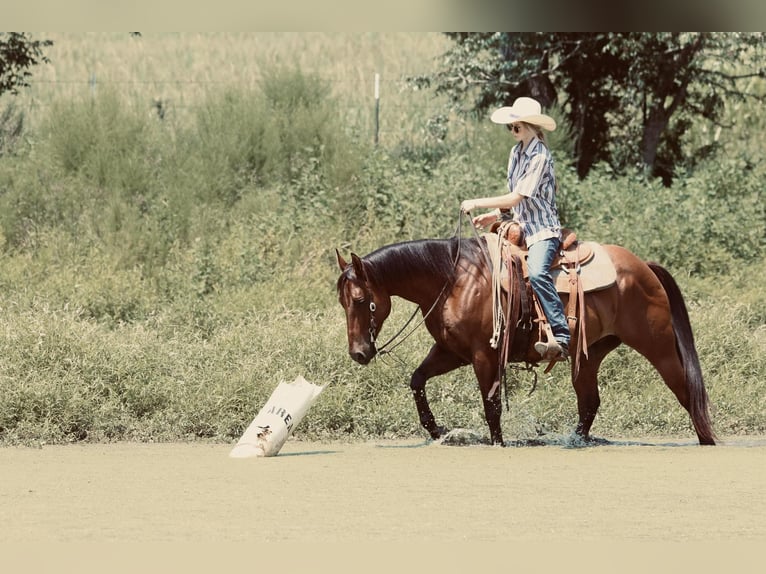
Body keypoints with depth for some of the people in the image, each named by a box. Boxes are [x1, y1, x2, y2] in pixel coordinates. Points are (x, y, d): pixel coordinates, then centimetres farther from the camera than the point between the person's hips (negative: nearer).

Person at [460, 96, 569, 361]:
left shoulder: (540, 157, -15)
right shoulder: (516, 153, 12)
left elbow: (516, 198, -18)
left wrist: (478, 204, -13)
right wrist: (493, 216, 5)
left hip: (543, 231, -10)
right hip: (521, 228, 10)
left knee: (536, 272, -35)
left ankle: (561, 338, -41)